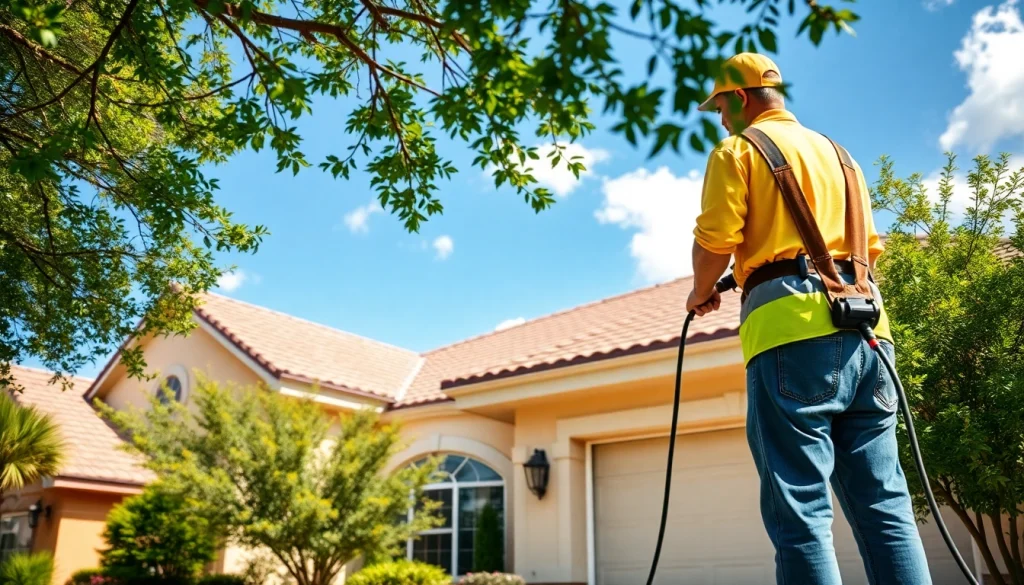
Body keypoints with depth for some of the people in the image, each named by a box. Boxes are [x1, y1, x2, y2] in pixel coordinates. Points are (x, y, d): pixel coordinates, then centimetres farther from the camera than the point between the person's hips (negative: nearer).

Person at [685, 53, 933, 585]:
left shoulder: (738, 150, 5)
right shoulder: (835, 152, 26)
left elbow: (715, 241, -6)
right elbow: (871, 245, 24)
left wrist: (701, 292, 12)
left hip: (792, 327, -7)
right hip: (863, 324, 7)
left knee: (801, 510, -7)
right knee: (884, 505, 6)